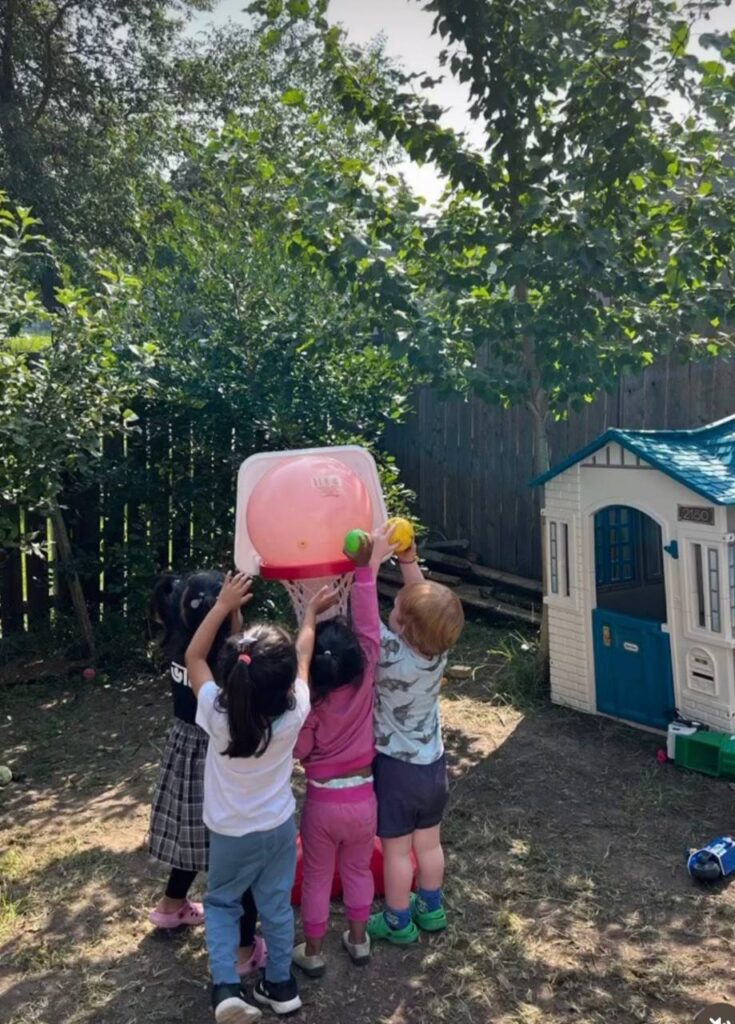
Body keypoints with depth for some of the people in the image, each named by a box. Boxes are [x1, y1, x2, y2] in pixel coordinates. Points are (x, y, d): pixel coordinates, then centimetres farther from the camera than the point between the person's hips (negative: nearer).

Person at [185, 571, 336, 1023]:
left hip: (230, 834, -1)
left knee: (221, 903, 24)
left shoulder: (217, 714, -32)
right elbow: (303, 658, -10)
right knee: (277, 905, 22)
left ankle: (226, 986, 13)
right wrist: (310, 615, 5)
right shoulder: (294, 714, -30)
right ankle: (280, 983, 39)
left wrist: (224, 605, -13)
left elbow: (194, 657, -15)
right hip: (279, 827, 1)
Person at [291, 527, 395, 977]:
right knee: (359, 870, 25)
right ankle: (359, 941, 41)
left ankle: (313, 952, 34)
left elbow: (299, 750, -8)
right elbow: (368, 623, -18)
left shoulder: (310, 700, -21)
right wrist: (365, 567, -18)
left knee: (317, 877, 19)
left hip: (323, 801, -2)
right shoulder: (366, 680, -19)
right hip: (363, 797, 2)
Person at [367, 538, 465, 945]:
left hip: (395, 766, -5)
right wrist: (408, 558, -11)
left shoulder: (389, 651, -30)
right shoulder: (438, 647, -15)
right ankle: (430, 909, 42)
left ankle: (398, 922, 31)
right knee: (429, 843, 23)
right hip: (432, 762, 6)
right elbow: (424, 599, -3)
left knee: (397, 850, 13)